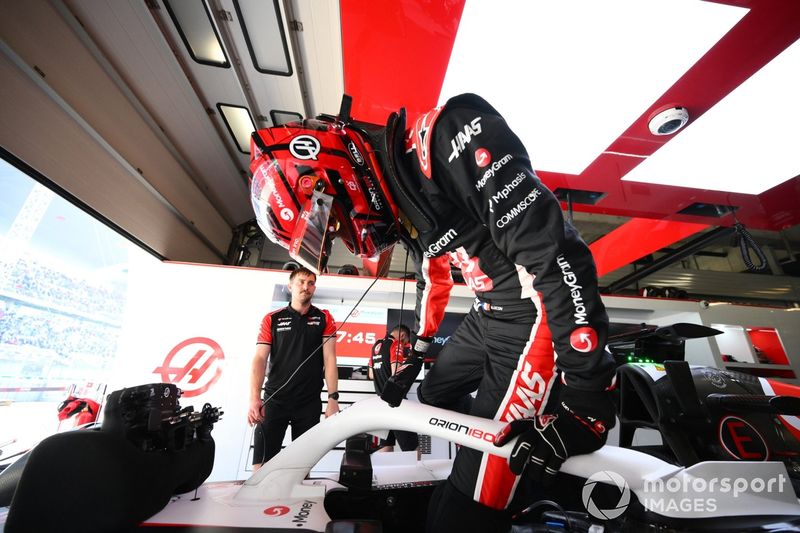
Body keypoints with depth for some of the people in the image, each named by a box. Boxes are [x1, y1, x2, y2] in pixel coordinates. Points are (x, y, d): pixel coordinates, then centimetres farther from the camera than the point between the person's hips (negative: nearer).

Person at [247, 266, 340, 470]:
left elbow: (329, 359, -2)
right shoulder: (272, 319, 3)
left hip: (310, 403, 1)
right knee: (261, 463, 1)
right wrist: (254, 398, -14)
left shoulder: (324, 318, 3)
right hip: (274, 399, 0)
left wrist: (333, 398, -9)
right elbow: (260, 359, -2)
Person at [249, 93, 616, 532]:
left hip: (541, 312, -8)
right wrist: (415, 352, 25)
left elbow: (550, 248, -26)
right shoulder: (398, 206, 7)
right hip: (487, 314, 9)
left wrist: (585, 397, -23)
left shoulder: (445, 135, -22)